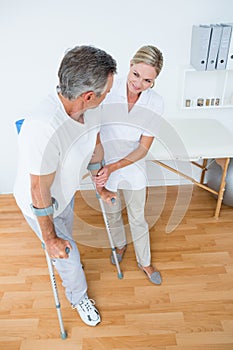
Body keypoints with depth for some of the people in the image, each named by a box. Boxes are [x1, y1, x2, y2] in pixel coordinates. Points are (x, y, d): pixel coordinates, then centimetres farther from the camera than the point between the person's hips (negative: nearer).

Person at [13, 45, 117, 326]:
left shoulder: (88, 109, -20)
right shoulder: (43, 130, -44)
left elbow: (94, 148, -1)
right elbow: (40, 194, -32)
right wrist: (50, 239, -17)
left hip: (65, 192, 6)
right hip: (39, 204, -6)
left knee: (66, 236, 31)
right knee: (66, 252, 14)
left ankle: (63, 263, 66)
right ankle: (78, 297, 47)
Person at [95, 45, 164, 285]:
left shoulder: (155, 103, -15)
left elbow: (143, 147, -14)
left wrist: (113, 167, -25)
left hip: (133, 167, 0)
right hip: (104, 165, 0)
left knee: (138, 218, 16)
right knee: (112, 213, 23)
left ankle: (144, 262, 43)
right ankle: (120, 245, 55)